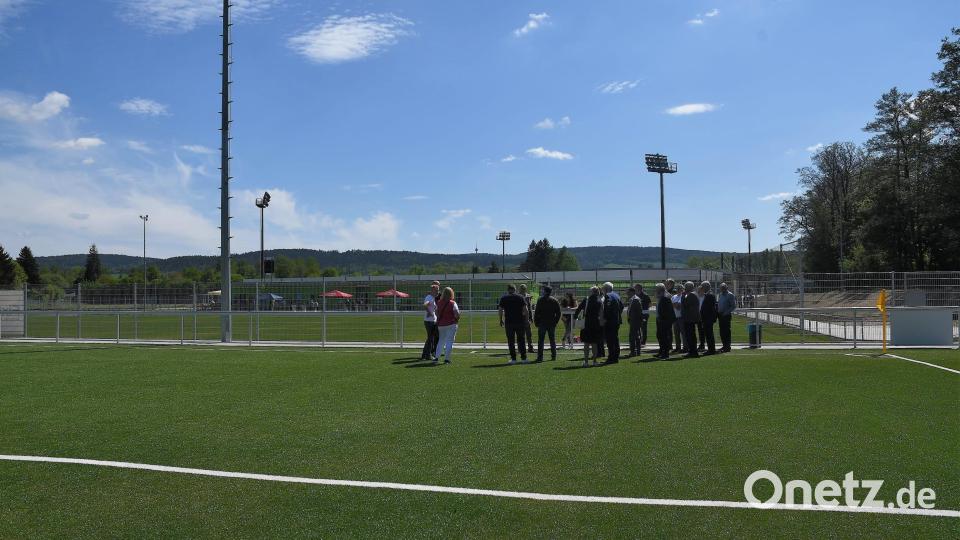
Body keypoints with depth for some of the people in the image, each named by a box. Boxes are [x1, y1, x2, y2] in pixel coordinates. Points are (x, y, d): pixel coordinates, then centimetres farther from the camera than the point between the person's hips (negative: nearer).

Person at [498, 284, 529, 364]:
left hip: (509, 322, -1)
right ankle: (523, 358, 8)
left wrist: (501, 320, 9)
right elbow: (525, 309, -2)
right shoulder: (520, 297, 4)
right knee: (521, 340, 8)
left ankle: (513, 359, 2)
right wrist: (525, 318, 7)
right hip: (520, 322, 1)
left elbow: (500, 310, -1)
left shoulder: (503, 298, 3)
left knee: (511, 341, 4)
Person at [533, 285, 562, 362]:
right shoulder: (555, 301, 5)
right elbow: (558, 313, 6)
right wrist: (555, 322, 10)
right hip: (552, 324, 4)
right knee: (552, 340, 13)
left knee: (540, 340, -1)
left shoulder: (540, 300, -6)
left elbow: (536, 312, -8)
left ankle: (540, 357, -6)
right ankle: (553, 356, 15)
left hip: (542, 323, -4)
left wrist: (536, 322, 0)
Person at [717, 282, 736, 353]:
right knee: (722, 331, 9)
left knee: (726, 331, -6)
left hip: (726, 315, -7)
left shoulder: (730, 295, -6)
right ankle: (724, 345, 17)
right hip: (720, 315, 7)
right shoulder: (721, 295, 16)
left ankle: (727, 347, -2)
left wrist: (726, 312, -17)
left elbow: (733, 306, -10)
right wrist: (718, 311, 6)